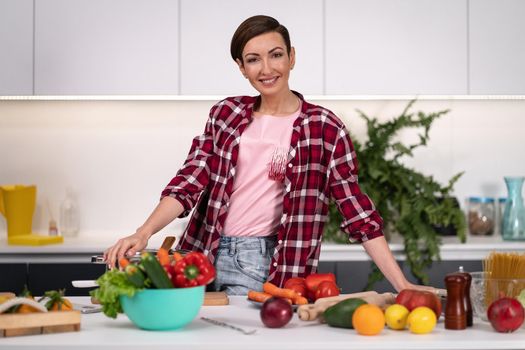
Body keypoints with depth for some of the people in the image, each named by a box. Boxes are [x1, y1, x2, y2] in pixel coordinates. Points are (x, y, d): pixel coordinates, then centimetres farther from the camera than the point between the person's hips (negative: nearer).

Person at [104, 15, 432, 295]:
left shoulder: (324, 127, -5)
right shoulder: (226, 114, 6)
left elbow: (357, 209, -5)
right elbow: (190, 181, -1)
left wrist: (401, 284, -11)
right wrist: (143, 234, -17)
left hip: (266, 266, -3)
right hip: (205, 255, 4)